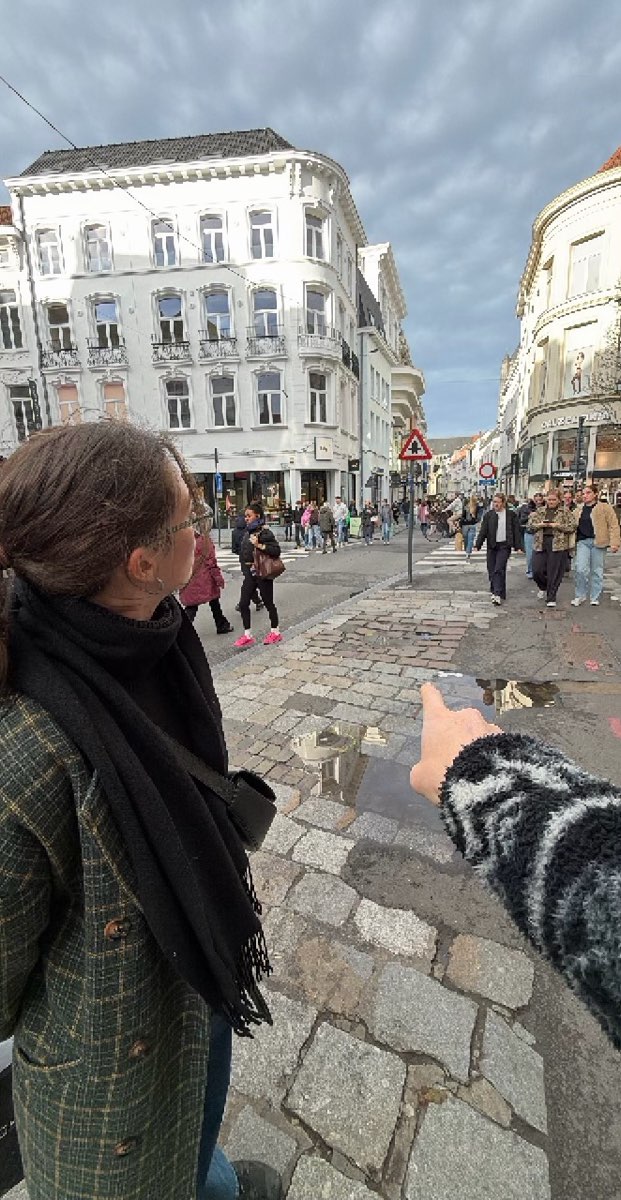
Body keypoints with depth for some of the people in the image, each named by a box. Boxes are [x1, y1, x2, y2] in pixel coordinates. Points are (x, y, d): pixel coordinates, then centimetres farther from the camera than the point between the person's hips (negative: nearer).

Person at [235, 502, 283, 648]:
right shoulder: (248, 532, 9)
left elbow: (276, 550, -20)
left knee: (268, 603, 6)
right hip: (249, 573, 7)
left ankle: (275, 632, 23)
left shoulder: (265, 533, -12)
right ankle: (247, 636, 14)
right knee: (243, 603, 4)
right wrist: (245, 570, 11)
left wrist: (259, 545, -26)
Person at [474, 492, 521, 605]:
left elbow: (516, 531, 5)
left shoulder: (511, 514, 4)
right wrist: (477, 545, -4)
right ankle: (494, 591, 22)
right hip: (492, 546, 3)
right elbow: (483, 531, 4)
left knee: (499, 569, -12)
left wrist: (517, 546, 1)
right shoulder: (488, 515, 7)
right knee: (491, 570, 6)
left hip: (504, 546, -3)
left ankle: (498, 594, -13)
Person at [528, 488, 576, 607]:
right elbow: (530, 525, 12)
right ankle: (543, 588, 31)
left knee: (554, 573, -1)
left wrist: (558, 526, -14)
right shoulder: (539, 511, 13)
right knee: (537, 571, -1)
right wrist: (539, 525, -7)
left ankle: (551, 598, 11)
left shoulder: (565, 512, 4)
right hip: (540, 544, 3)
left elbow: (572, 526, -3)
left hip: (558, 545, -3)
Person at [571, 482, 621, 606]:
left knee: (597, 571, 5)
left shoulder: (605, 508, 0)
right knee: (581, 569, -8)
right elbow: (573, 526, 18)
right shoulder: (579, 510, 14)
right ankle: (580, 596, 7)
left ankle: (595, 598, 17)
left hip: (598, 542, -3)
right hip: (582, 542, 3)